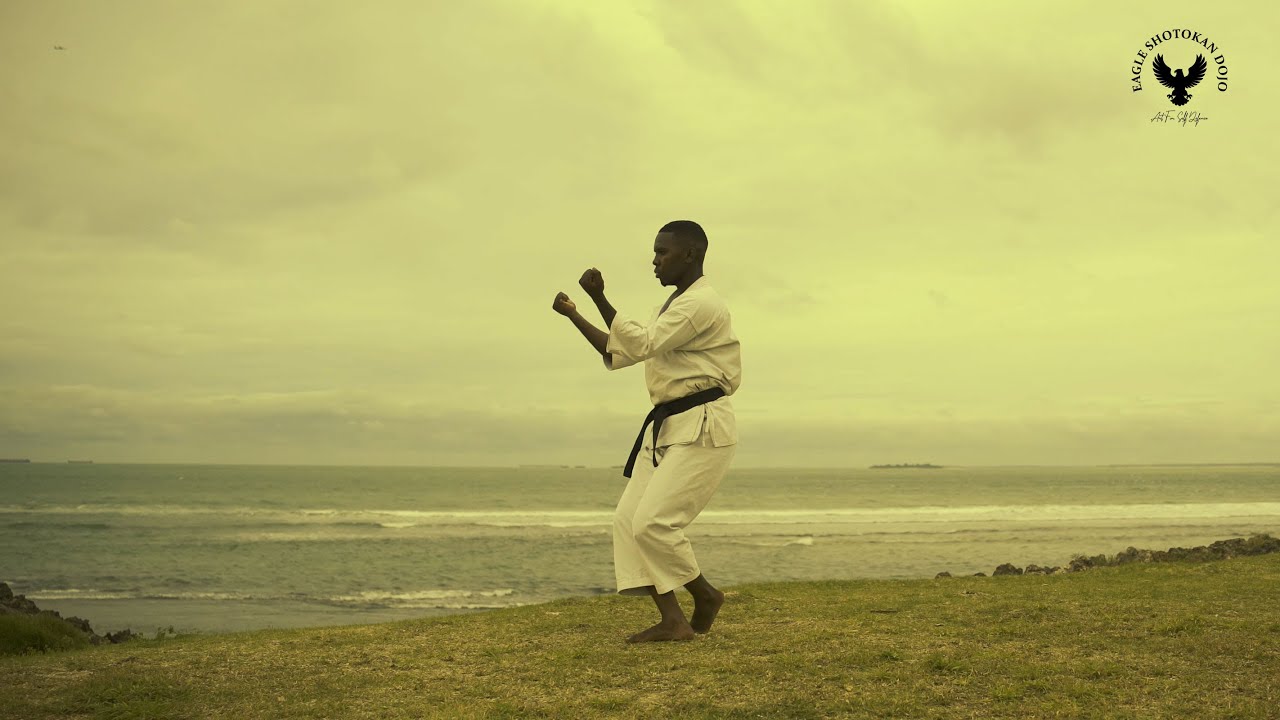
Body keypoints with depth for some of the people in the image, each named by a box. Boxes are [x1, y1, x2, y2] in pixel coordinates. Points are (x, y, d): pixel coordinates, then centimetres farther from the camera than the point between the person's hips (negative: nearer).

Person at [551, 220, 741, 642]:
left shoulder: (701, 303, -12)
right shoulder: (673, 307, 21)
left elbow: (641, 344, -22)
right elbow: (617, 354, 20)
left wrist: (599, 298, -19)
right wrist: (574, 316, 12)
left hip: (703, 430, -10)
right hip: (667, 428, 10)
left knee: (653, 522, -16)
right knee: (629, 520, -1)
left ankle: (705, 595, 7)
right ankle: (672, 621, -2)